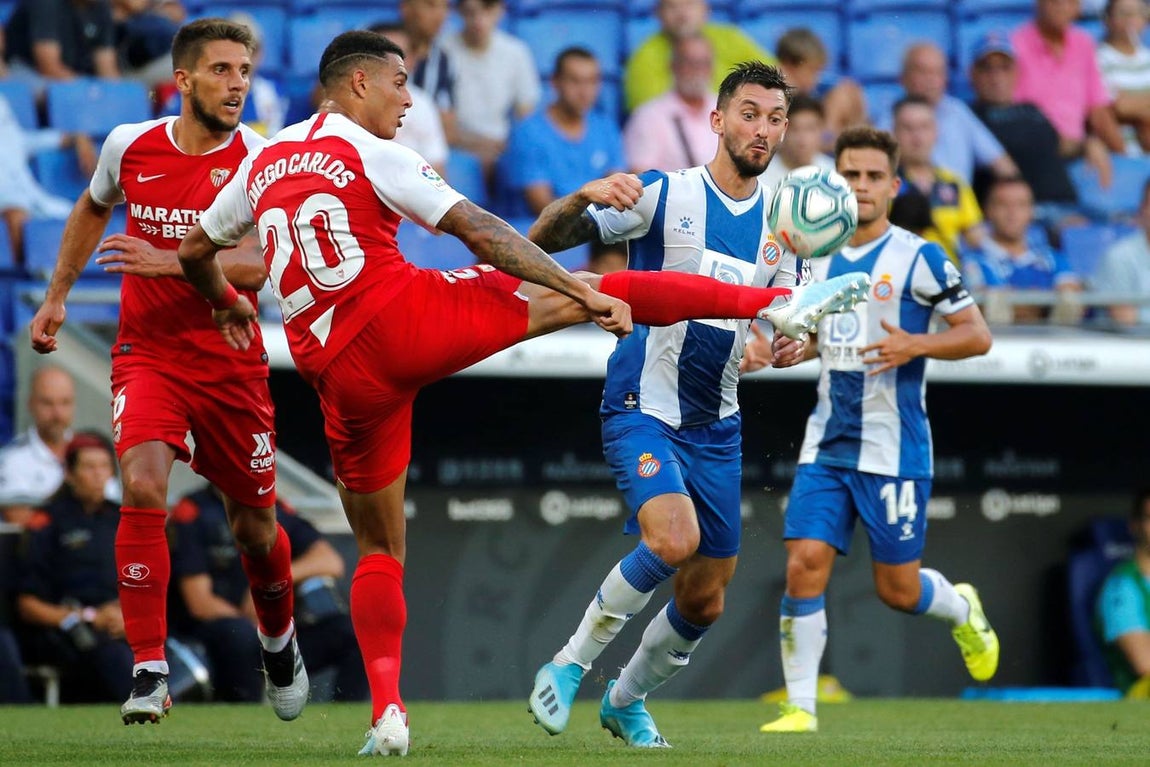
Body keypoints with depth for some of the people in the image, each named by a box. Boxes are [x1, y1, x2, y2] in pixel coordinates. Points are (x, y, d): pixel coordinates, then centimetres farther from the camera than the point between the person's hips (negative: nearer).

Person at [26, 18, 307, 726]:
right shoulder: (130, 147, -1)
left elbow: (267, 265, -21)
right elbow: (93, 209, 22)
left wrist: (170, 260, -30)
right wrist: (57, 294, 22)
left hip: (232, 362, -1)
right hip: (148, 354, 1)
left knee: (255, 523, 10)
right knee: (143, 488, -23)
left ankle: (279, 642, 43)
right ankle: (150, 672, -18)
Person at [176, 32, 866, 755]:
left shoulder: (262, 165, 18)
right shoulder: (371, 153, 0)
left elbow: (194, 252, 29)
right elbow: (482, 232, -5)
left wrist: (226, 305, 50)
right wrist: (585, 291, -3)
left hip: (341, 376, 5)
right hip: (406, 317, -5)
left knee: (379, 549, 17)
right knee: (600, 290, 1)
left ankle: (386, 709, 1)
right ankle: (778, 304, -1)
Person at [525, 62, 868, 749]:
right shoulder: (663, 195, -8)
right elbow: (542, 239, -11)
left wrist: (793, 344, -8)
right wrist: (582, 197, -32)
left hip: (716, 426, 6)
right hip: (642, 408, -6)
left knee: (705, 601, 8)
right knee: (674, 540, -30)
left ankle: (627, 700, 34)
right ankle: (569, 666, -11)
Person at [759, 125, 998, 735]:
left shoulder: (918, 258, -7)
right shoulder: (820, 258, 9)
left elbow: (978, 335, -5)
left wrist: (915, 345, -22)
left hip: (893, 449, -4)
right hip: (827, 444, 4)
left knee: (898, 590, 3)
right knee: (804, 565, -11)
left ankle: (962, 610, 38)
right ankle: (800, 707, -5)